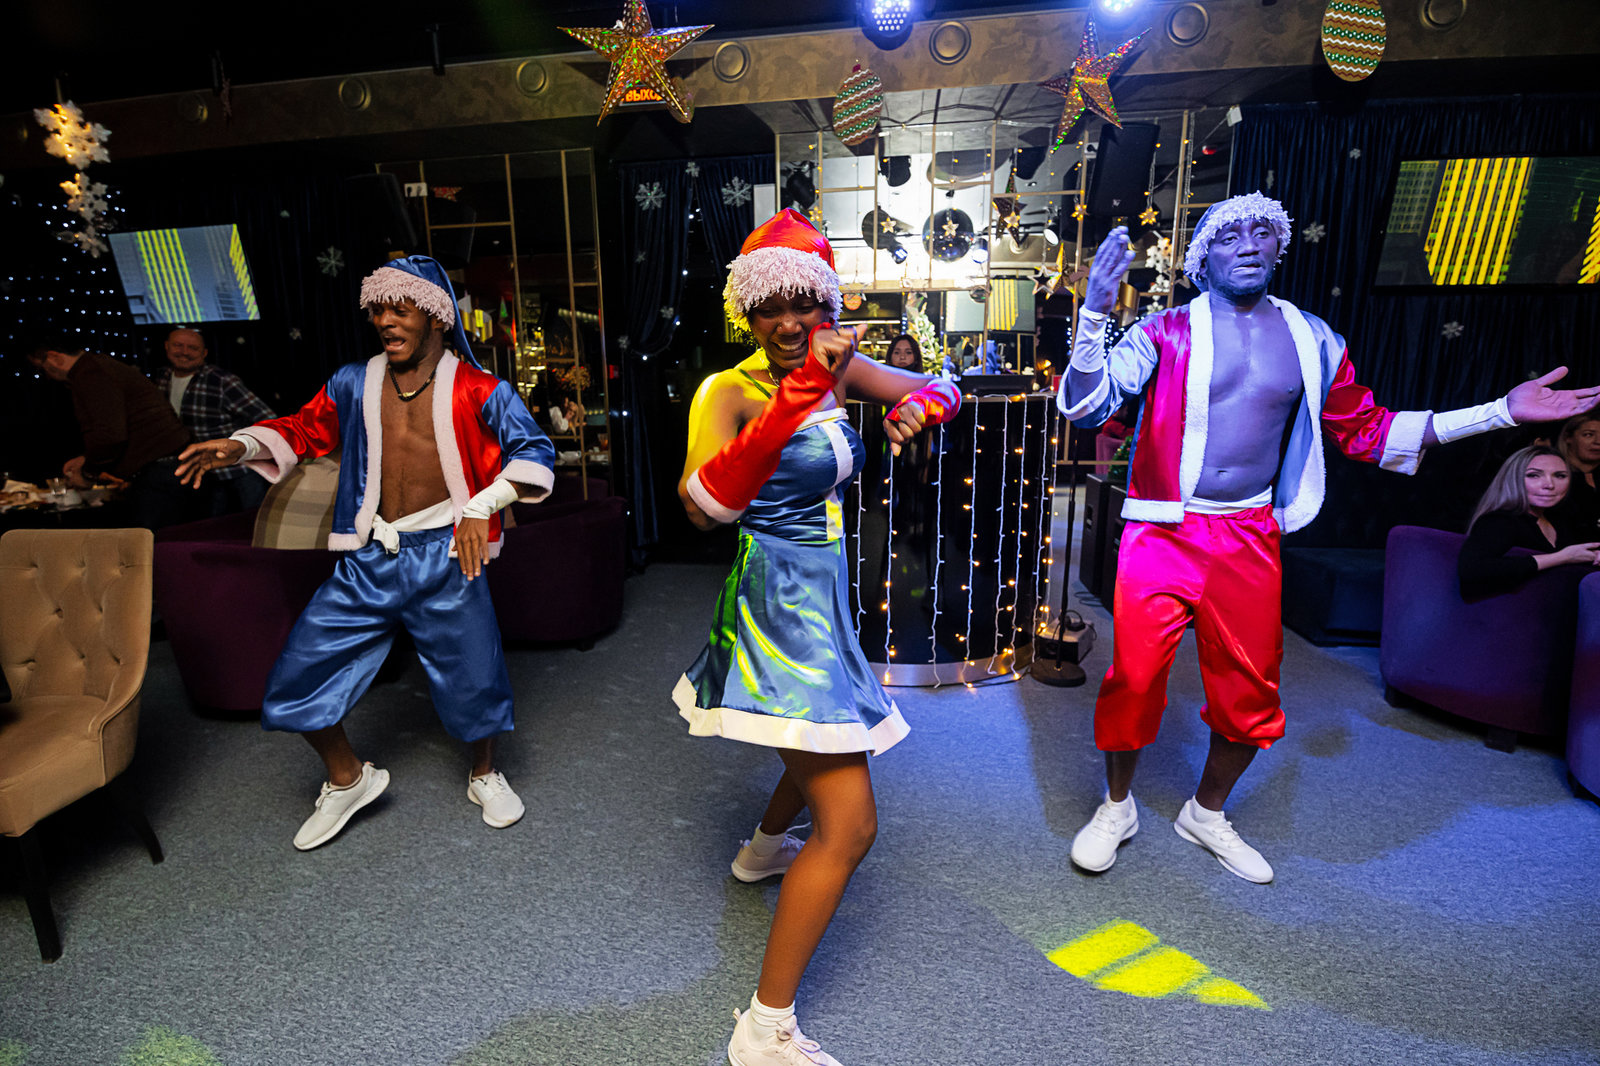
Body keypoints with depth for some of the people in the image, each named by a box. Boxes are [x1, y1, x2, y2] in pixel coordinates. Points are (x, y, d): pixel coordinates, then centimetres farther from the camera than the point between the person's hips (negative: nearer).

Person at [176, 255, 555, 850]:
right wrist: (242, 446, 2)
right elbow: (305, 428, 21)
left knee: (474, 676, 3)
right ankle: (348, 780, 31)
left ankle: (484, 776, 33)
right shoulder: (355, 384, 9)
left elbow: (535, 451, -9)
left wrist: (482, 508, -19)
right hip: (369, 561, 4)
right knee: (296, 678, 5)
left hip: (445, 555, -4)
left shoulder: (474, 388, -4)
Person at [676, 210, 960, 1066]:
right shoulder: (732, 392, -15)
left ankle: (762, 849, 59)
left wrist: (918, 406, -18)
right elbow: (702, 504, -33)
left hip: (820, 598, 9)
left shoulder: (835, 372, 5)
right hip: (777, 600, -8)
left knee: (838, 743, 31)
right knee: (850, 825, -8)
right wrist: (794, 403, -40)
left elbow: (941, 387, 5)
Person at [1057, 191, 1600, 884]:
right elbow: (1088, 407, -14)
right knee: (1134, 677, -4)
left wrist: (1503, 411, 14)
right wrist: (1094, 316, -29)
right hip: (1163, 534, -4)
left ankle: (1206, 814, 37)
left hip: (1250, 539, 4)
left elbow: (1364, 429, 17)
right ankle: (1116, 807, 24)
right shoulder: (1167, 332, -3)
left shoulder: (1312, 339, 10)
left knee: (1249, 690, 12)